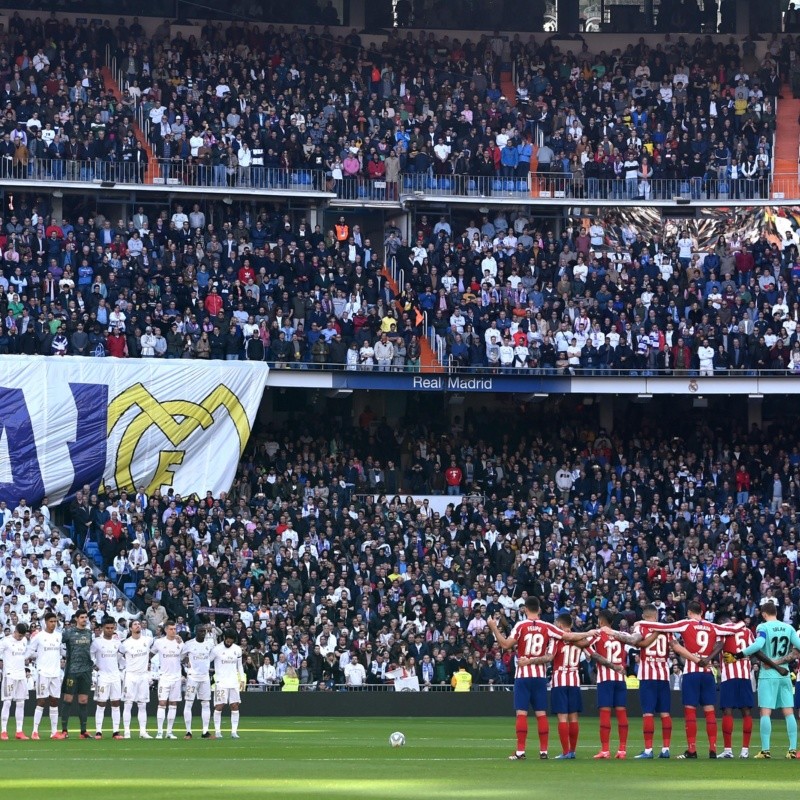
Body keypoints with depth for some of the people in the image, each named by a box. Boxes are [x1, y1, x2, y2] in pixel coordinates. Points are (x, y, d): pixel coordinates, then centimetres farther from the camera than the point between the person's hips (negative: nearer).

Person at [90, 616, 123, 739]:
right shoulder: (97, 642, -6)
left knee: (116, 704, 3)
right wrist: (94, 665, -3)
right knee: (101, 704, -3)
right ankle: (98, 731, -1)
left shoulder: (117, 641, 5)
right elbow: (90, 653, 3)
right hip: (103, 676, -4)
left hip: (115, 675, 4)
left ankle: (116, 731, 5)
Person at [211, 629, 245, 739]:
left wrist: (242, 680, 11)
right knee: (219, 706, -7)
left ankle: (234, 731, 2)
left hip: (233, 682, 4)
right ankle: (217, 731, -1)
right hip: (220, 682, -4)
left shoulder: (237, 649, 8)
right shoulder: (217, 649, -6)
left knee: (235, 706, -1)